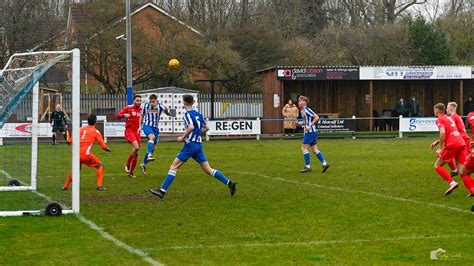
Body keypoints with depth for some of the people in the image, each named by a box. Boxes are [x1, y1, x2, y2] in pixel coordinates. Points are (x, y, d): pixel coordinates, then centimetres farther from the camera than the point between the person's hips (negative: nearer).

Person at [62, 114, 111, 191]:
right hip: (85, 154, -5)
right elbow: (103, 146, 2)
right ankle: (99, 185, 1)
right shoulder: (96, 132, 5)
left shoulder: (81, 129, 16)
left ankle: (66, 186, 30)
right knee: (100, 166, 13)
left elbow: (71, 141, 17)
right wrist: (108, 149, 22)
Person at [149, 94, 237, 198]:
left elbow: (191, 127, -25)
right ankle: (229, 183, 0)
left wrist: (183, 138, -14)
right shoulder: (198, 114, 14)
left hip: (190, 144, -7)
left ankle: (162, 191, -9)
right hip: (199, 144, 7)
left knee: (174, 166, -5)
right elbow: (205, 128, 22)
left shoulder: (188, 114, -10)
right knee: (208, 169, 9)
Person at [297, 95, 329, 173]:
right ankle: (325, 163, 5)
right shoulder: (302, 111, 15)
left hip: (310, 131, -10)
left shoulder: (307, 110, -14)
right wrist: (300, 124, 10)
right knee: (314, 149, 8)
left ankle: (308, 167, -2)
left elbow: (317, 118, -18)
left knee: (304, 148, -5)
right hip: (309, 132, 10)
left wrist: (310, 126, -21)